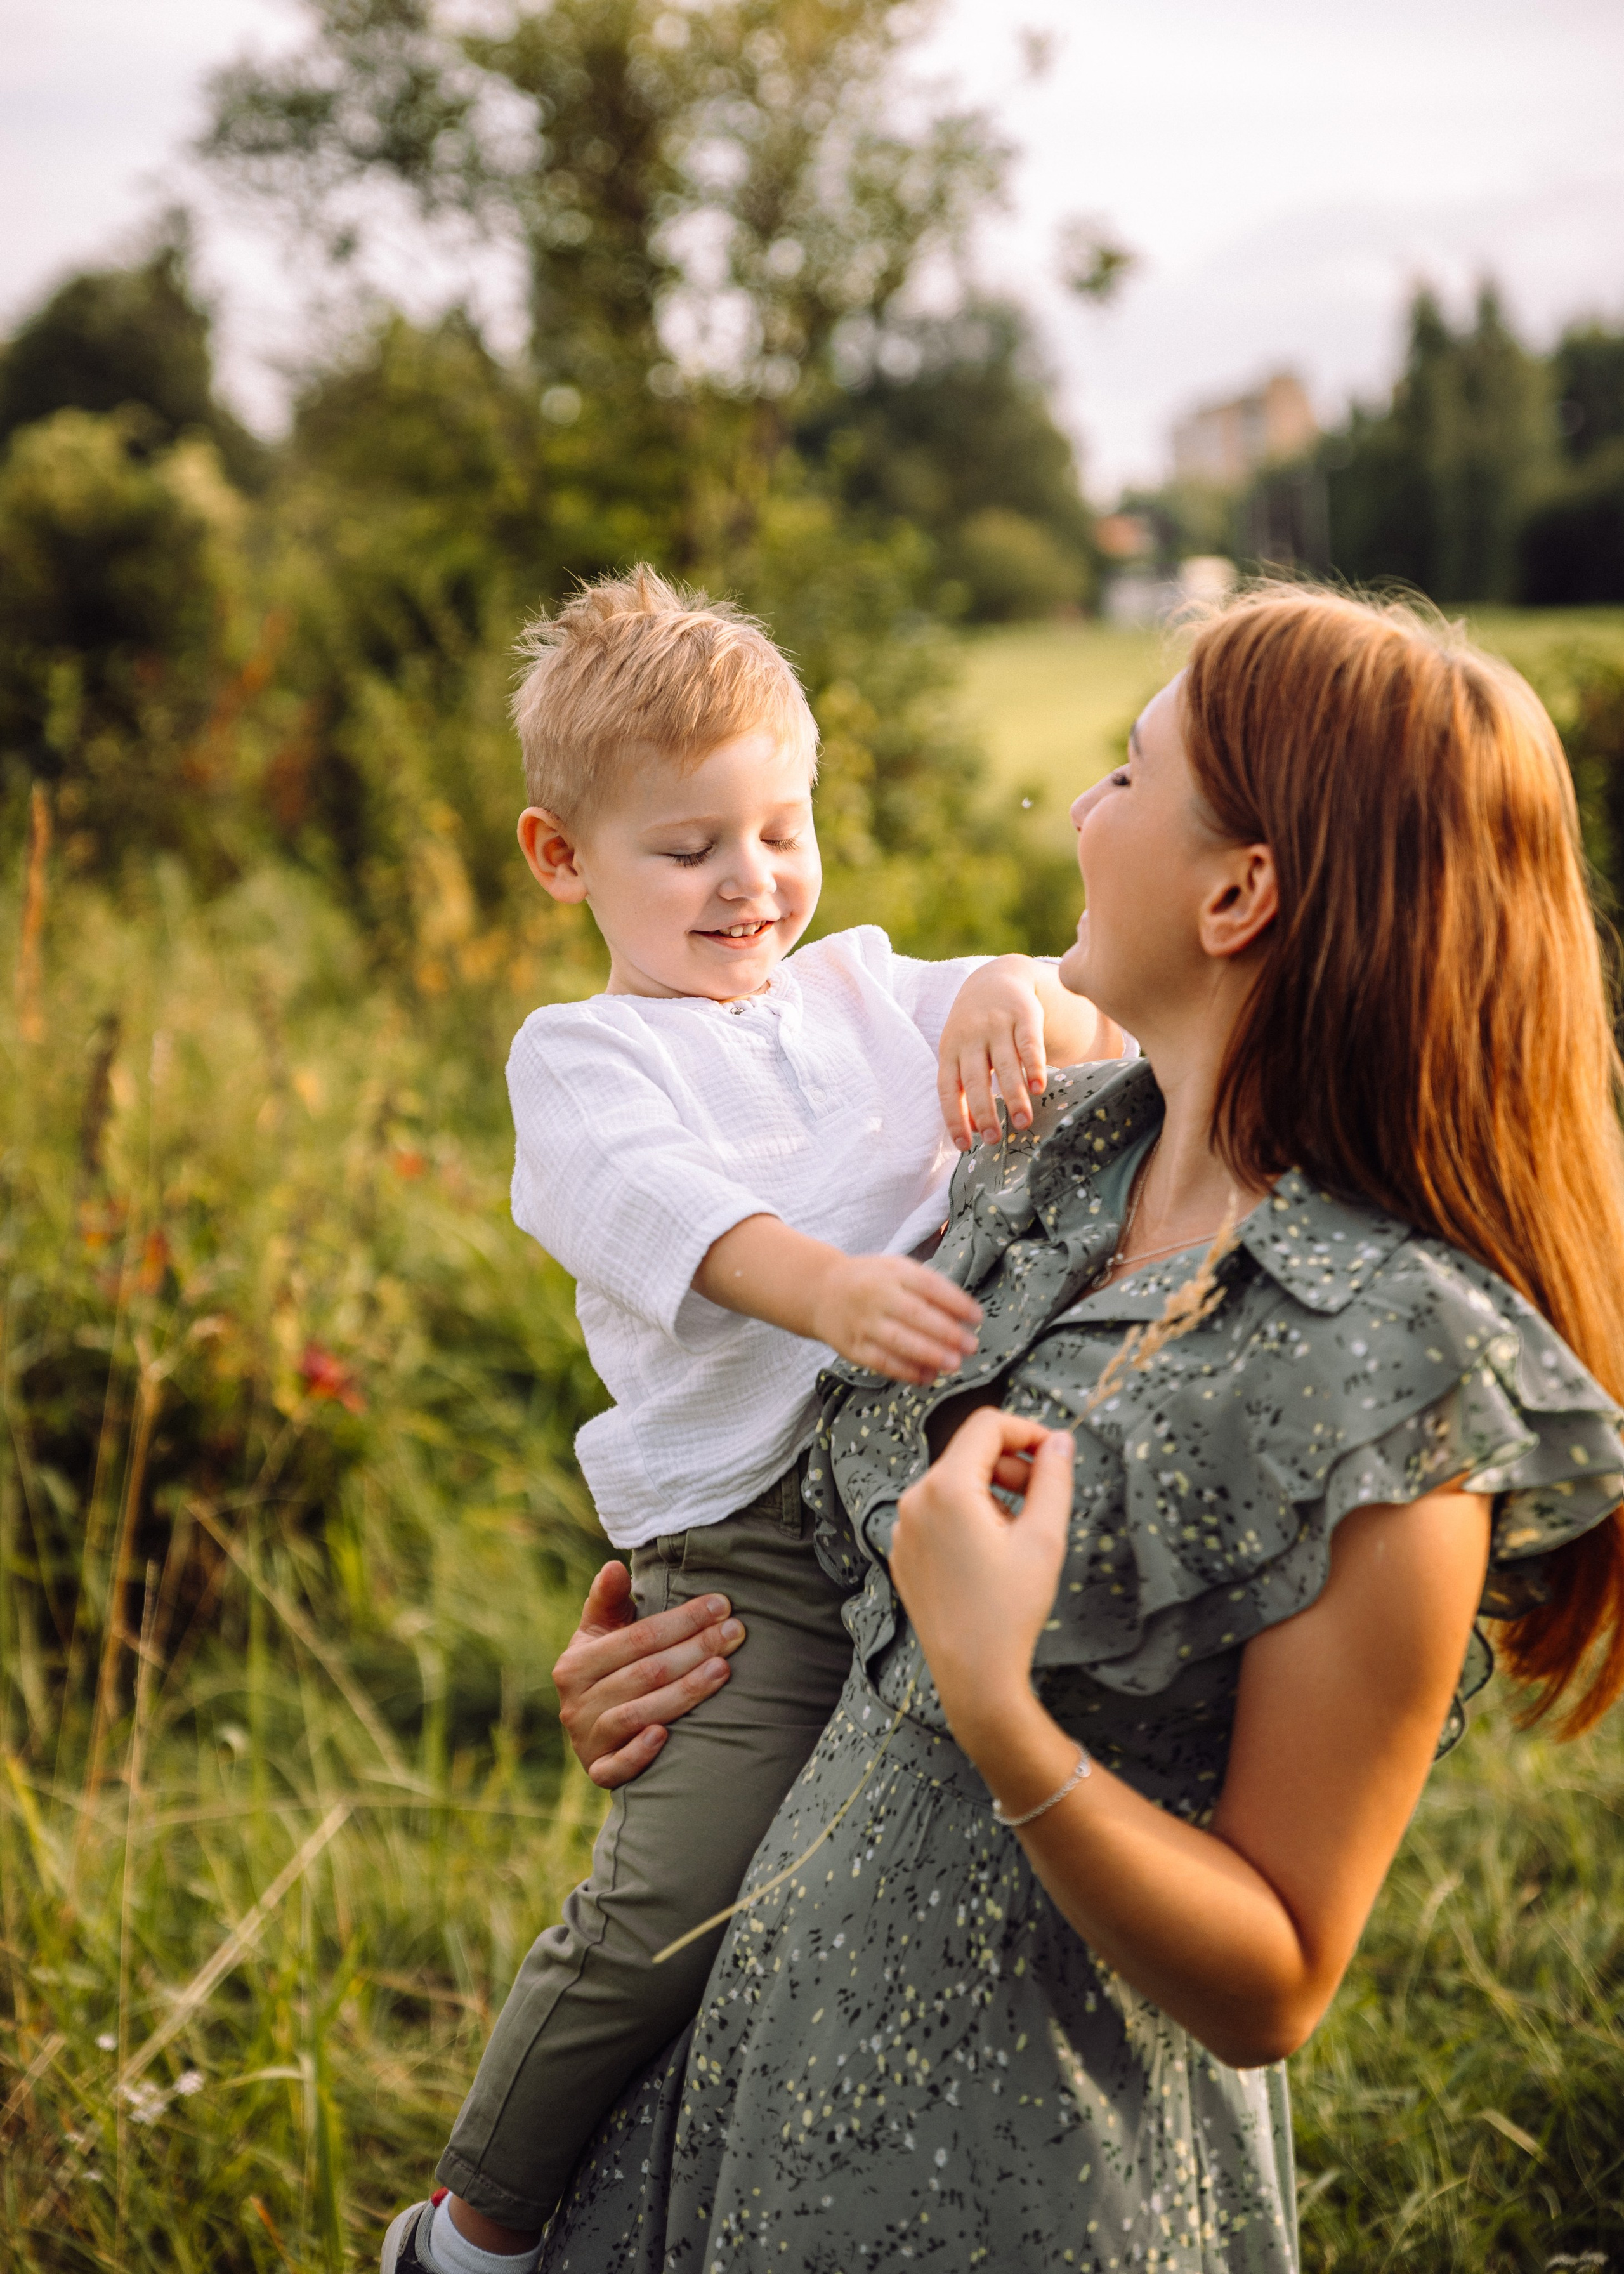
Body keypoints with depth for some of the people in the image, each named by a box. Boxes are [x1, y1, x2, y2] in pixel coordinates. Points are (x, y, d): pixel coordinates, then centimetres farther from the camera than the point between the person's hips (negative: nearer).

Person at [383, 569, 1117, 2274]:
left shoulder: (860, 989, 23)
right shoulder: (581, 1056, 7)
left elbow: (1089, 1033, 14)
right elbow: (663, 1206, -14)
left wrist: (1015, 990, -10)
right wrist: (829, 1291, -33)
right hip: (747, 1540, -5)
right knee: (668, 1910, -15)